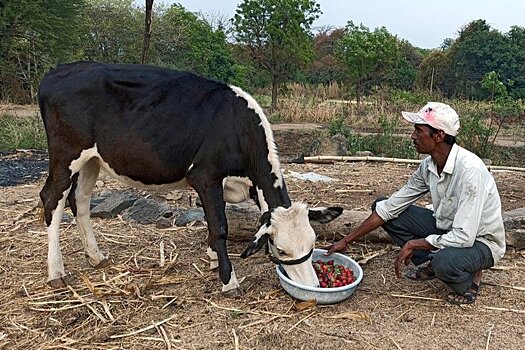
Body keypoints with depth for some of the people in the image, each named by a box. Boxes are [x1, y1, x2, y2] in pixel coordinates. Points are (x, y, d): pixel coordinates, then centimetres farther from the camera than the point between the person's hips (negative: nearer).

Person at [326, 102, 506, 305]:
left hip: (480, 241, -6)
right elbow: (390, 207, -4)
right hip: (446, 229, 7)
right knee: (385, 209, -4)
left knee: (444, 262, -40)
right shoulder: (428, 166, -9)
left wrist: (413, 244, -21)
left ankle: (470, 277, -2)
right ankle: (431, 264, 5)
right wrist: (346, 241, -5)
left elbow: (464, 237, -34)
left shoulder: (470, 170, -31)